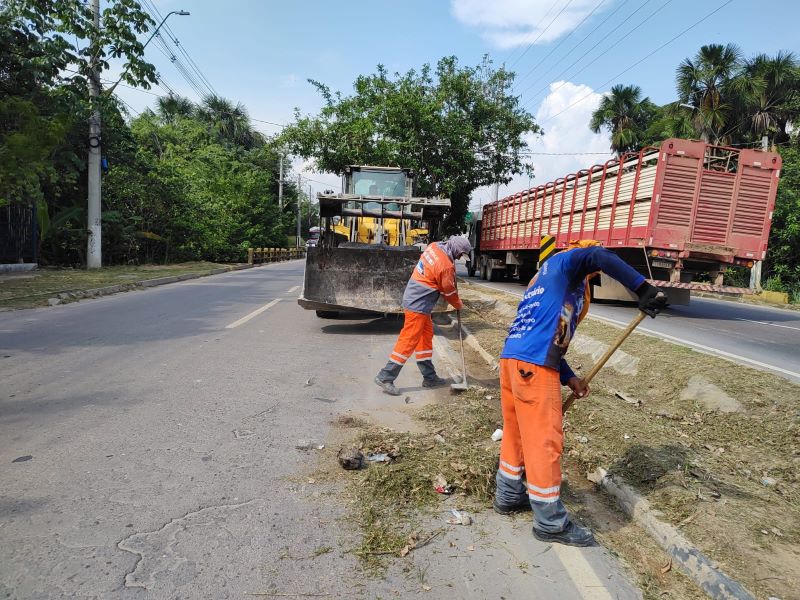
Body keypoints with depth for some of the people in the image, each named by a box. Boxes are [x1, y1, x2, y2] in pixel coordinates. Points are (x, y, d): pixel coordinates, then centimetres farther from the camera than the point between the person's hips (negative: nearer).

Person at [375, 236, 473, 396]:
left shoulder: (434, 246, 1)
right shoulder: (446, 266, -21)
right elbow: (449, 292, -6)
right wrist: (459, 305, 13)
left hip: (413, 297, 10)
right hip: (418, 306, -10)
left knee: (426, 336, 16)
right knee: (409, 341, -5)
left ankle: (429, 377, 26)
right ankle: (385, 377, 0)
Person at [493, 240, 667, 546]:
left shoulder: (545, 280, 30)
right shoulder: (563, 262, 4)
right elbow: (598, 256, -22)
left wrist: (569, 377, 19)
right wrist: (643, 288, -20)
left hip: (512, 359, 10)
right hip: (533, 367, -10)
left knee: (516, 432, 21)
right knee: (544, 440, 0)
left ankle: (509, 494, 37)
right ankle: (550, 522, 13)